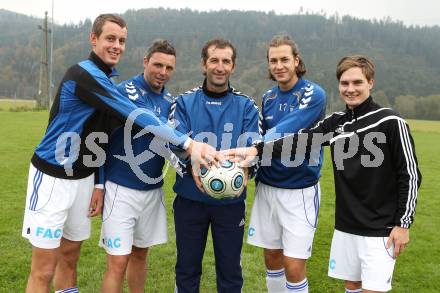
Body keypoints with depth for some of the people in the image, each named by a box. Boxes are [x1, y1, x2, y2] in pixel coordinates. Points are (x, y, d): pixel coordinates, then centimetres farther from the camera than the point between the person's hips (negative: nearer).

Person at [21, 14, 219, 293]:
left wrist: (99, 184, 11)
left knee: (69, 258, 16)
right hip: (53, 177, -8)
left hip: (83, 178, 8)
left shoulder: (107, 79, 9)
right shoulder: (84, 73, -18)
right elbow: (137, 117, -27)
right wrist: (188, 143, -31)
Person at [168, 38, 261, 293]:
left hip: (231, 200, 0)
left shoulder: (246, 106, 2)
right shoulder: (185, 102, 2)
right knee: (187, 268, 15)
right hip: (189, 198, 0)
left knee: (230, 270, 13)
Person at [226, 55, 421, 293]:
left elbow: (410, 175, -8)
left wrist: (403, 223, -10)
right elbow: (299, 141, -6)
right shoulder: (335, 123, 5)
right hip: (345, 226, 5)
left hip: (379, 230, -5)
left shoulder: (390, 122, -10)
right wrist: (258, 149, -19)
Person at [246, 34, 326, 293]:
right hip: (267, 186, 5)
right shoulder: (268, 98, 8)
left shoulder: (313, 94, -11)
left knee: (293, 266, -4)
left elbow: (283, 133, -24)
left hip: (299, 190, -5)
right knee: (272, 256, 14)